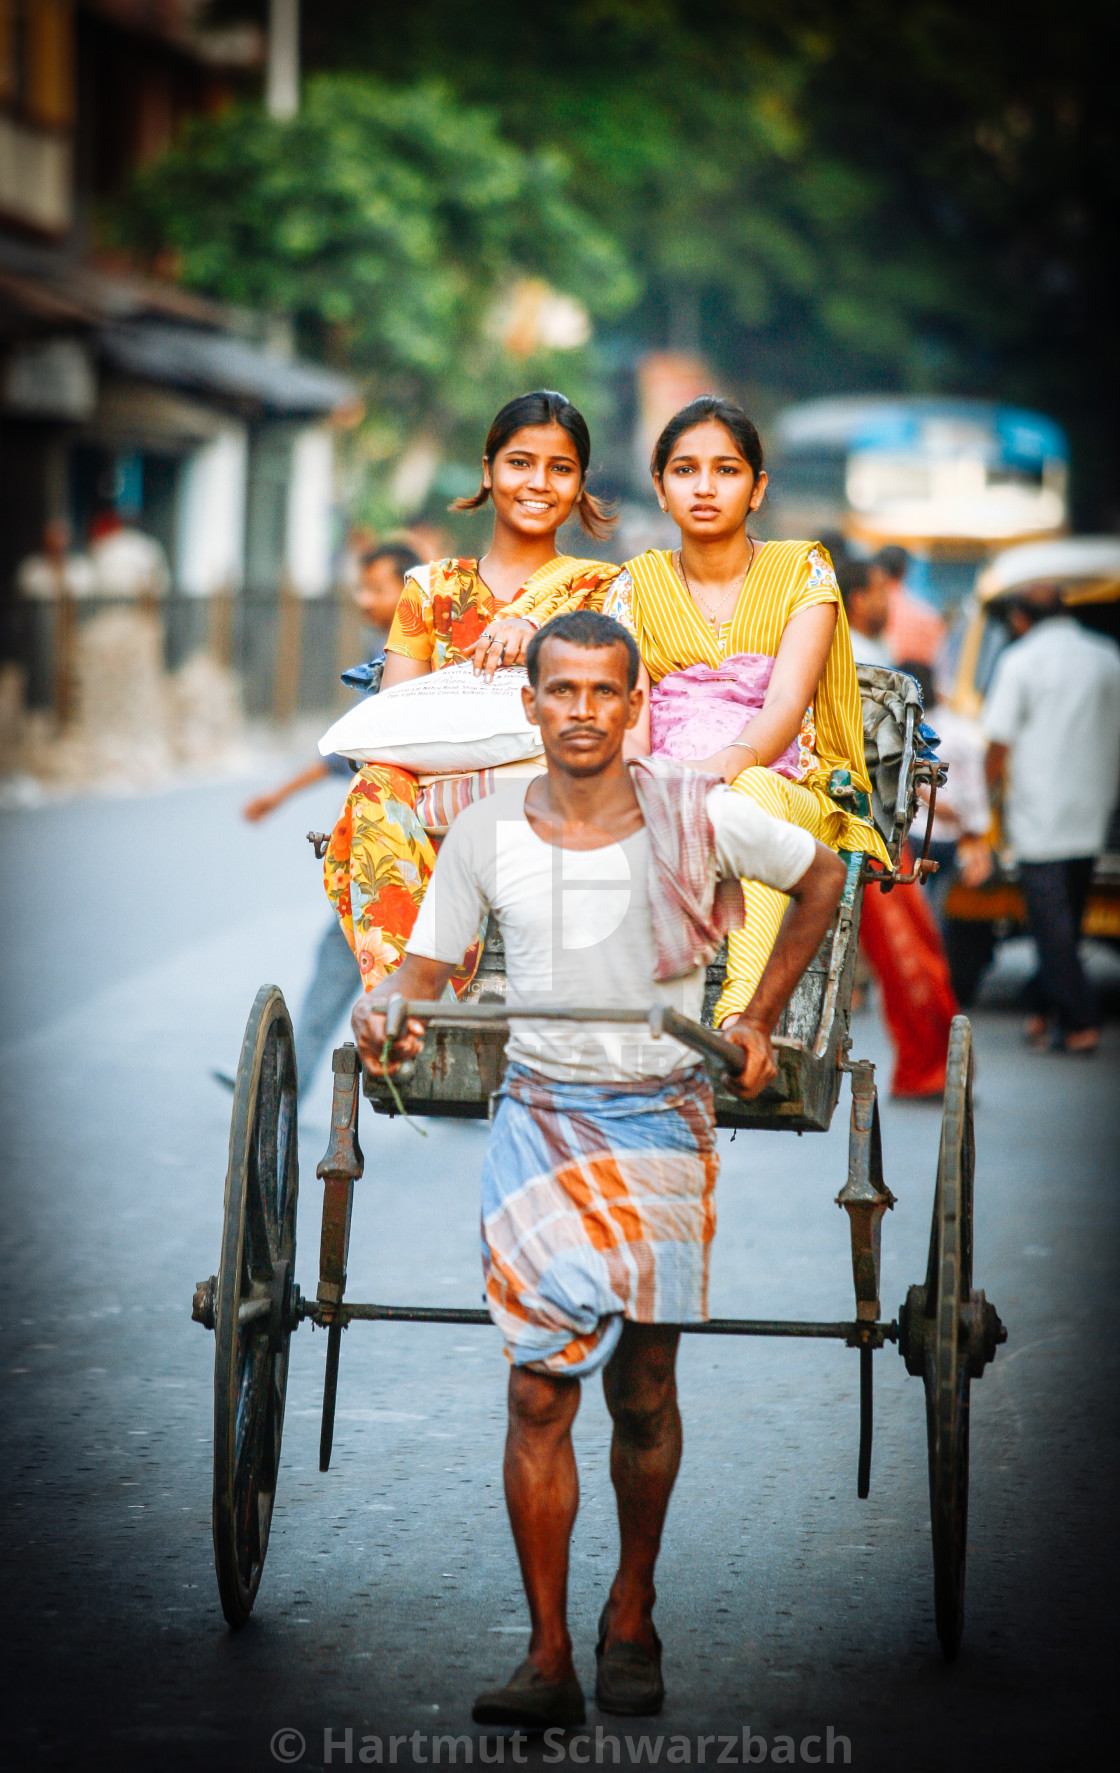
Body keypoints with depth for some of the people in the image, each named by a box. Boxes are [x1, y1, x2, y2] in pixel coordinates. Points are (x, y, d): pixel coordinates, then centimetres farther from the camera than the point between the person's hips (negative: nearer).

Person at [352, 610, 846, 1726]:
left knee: (643, 1393, 7)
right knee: (538, 1393, -8)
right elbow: (426, 967, 4)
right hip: (539, 1119, 1)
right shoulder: (486, 835, -2)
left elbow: (822, 879, 10)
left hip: (662, 1120, 0)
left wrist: (760, 1021, 6)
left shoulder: (698, 816, -6)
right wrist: (386, 1012, -19)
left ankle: (631, 1622, 27)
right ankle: (547, 1660, -5)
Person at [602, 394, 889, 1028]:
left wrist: (724, 765, -32)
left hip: (789, 792, -1)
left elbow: (786, 704, -10)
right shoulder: (637, 586, 13)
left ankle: (741, 1016, -56)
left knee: (754, 791, -38)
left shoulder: (802, 573, 6)